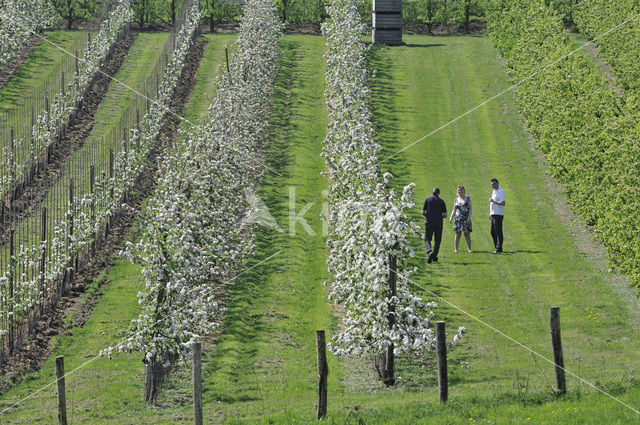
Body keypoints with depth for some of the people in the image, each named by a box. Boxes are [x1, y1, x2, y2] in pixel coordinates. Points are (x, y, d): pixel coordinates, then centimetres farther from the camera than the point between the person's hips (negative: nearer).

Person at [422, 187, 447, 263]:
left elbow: (423, 212, -4)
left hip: (429, 222, 0)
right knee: (437, 240, 12)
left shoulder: (427, 200, 0)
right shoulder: (441, 201, 2)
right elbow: (445, 215, 0)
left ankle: (429, 252, -21)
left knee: (427, 239, 6)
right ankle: (434, 257, 9)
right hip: (438, 223, 0)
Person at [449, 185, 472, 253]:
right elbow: (454, 210, 15)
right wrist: (451, 217, 1)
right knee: (457, 234, -1)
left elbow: (470, 209, 2)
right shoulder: (456, 200, 13)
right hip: (458, 219, 2)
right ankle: (456, 249, 0)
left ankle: (469, 249, -1)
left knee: (467, 234, -4)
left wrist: (469, 217, -10)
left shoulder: (468, 199, 6)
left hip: (466, 219, -2)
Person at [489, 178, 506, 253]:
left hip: (498, 215, -10)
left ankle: (499, 249, -7)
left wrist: (493, 201, -17)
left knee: (498, 232, -8)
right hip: (493, 214, 10)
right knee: (493, 232, 12)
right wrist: (490, 213, 25)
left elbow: (503, 203, -22)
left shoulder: (500, 192, -12)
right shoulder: (494, 192, 19)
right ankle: (497, 248, 18)